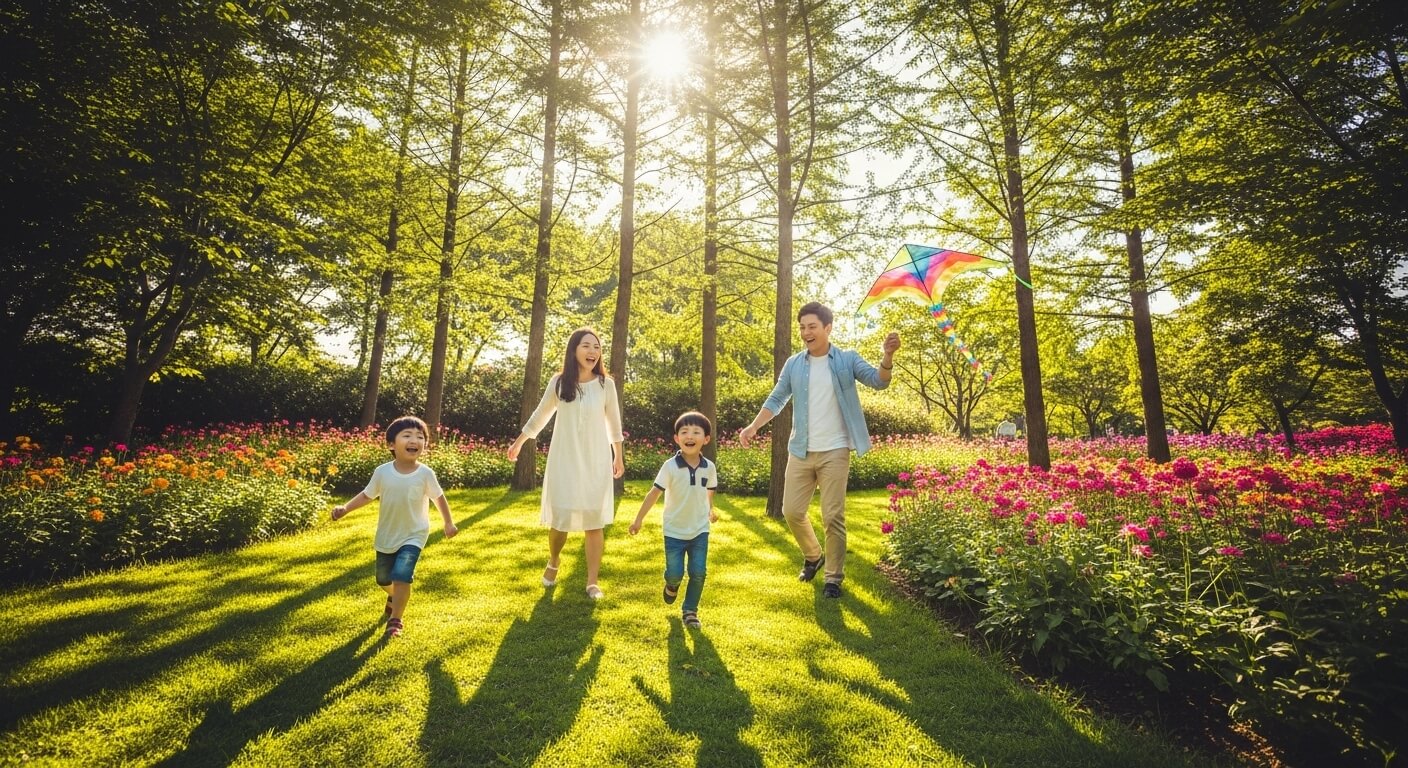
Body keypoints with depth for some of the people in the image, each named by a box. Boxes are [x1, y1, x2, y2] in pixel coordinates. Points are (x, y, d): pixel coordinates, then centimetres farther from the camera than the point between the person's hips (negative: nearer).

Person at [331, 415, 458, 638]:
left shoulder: (425, 474, -17)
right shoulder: (382, 472, -13)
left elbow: (439, 497, -3)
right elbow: (367, 495, 2)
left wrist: (449, 523, 1)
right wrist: (345, 508, -11)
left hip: (413, 536, -3)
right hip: (386, 536, 3)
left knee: (401, 576, -17)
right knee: (383, 579, 19)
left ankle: (396, 619, 3)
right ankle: (395, 597, 53)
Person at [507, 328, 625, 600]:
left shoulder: (606, 384, -4)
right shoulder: (559, 382, -3)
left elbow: (613, 423, 7)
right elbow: (540, 416, 12)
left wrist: (618, 456, 13)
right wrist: (519, 442, 22)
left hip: (596, 462, 0)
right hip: (564, 460, 0)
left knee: (594, 521, 1)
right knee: (559, 518, 2)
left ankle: (592, 581, 14)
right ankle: (553, 560, 34)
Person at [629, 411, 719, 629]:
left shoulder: (709, 467, -7)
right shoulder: (670, 466, -18)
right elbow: (654, 493, -15)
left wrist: (710, 511, 27)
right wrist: (639, 519, -14)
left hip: (700, 530, 2)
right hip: (674, 531, -2)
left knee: (698, 573, 0)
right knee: (675, 573, 3)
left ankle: (690, 610, 21)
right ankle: (671, 585, 40)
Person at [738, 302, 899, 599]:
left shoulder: (847, 359, -1)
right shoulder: (793, 364, 5)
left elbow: (878, 381, -12)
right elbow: (776, 399, 10)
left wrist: (888, 356, -32)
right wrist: (754, 426, -3)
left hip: (835, 452, -3)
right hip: (800, 452, 4)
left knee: (833, 517, 0)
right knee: (792, 511, 8)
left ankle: (834, 577, 17)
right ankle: (813, 556, 35)